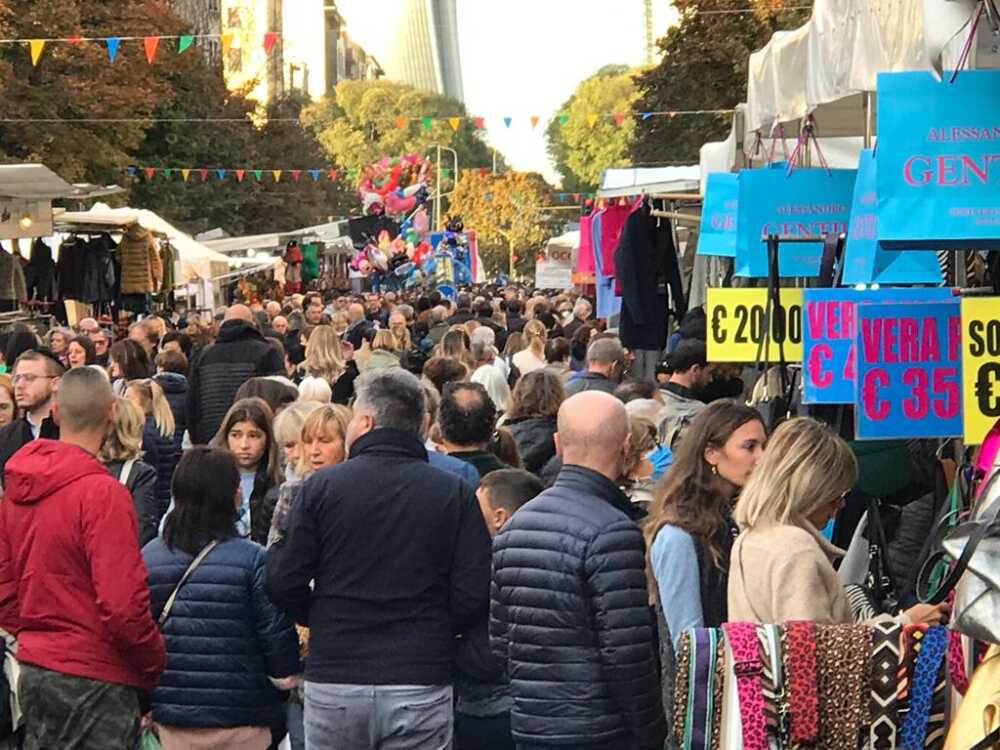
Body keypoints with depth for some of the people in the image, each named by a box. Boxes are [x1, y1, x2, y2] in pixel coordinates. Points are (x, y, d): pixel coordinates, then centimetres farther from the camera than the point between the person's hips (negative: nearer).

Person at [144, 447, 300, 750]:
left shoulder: (148, 557, 0)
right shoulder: (252, 560, -13)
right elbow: (277, 635, -11)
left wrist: (144, 705, 19)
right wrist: (286, 675, 9)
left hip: (172, 717, 4)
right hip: (240, 723, -3)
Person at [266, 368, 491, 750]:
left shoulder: (320, 486, -2)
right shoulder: (455, 493, -1)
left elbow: (284, 584, -4)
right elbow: (474, 594, -6)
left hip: (333, 683, 0)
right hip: (420, 686, 0)